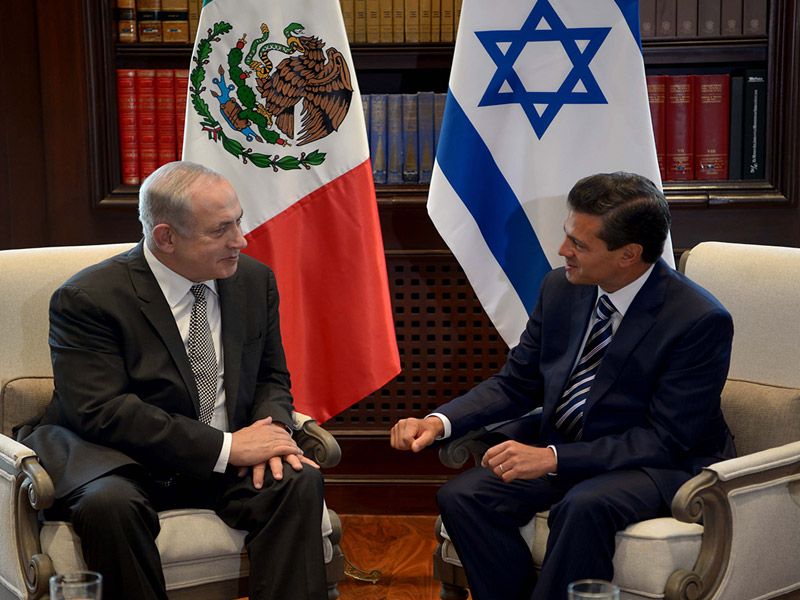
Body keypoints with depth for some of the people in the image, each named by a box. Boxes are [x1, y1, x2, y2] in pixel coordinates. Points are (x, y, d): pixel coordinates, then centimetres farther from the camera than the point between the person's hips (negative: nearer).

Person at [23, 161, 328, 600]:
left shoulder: (255, 280, 5)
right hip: (120, 464, -4)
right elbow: (102, 413, -21)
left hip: (227, 458, 5)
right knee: (109, 504, -36)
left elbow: (271, 378, 15)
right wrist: (225, 446, -25)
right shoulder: (87, 300, -13)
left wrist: (271, 428, -12)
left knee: (300, 480, -23)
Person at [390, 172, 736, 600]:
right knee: (460, 496, -17)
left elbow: (665, 440, -20)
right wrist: (440, 422, -9)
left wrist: (553, 457, -28)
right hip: (560, 444, 6)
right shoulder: (561, 288, -1)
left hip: (661, 464, -5)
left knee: (585, 506, -37)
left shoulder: (701, 321, -19)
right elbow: (516, 383, 9)